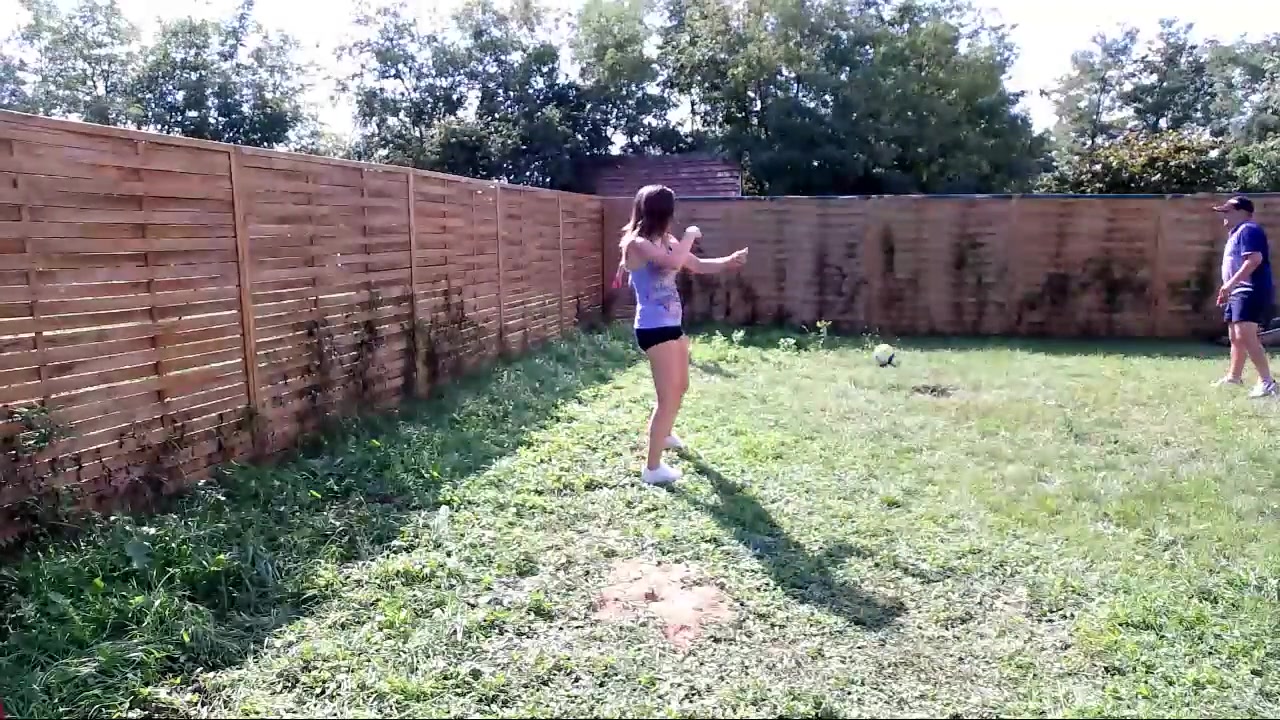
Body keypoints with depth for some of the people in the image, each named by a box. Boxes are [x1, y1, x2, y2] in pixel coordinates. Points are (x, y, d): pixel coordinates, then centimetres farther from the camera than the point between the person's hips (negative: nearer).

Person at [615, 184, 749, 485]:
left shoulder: (665, 240, 12)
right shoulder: (637, 243, -16)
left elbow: (697, 265, 18)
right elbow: (674, 261, -32)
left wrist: (729, 261, 2)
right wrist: (690, 237, -14)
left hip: (672, 324, 10)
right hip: (654, 328, -10)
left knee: (680, 386, 27)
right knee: (668, 396, -9)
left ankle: (665, 433, 52)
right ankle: (652, 468, -1)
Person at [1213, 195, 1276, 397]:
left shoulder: (1248, 229, -12)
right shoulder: (1236, 233, 22)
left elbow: (1254, 259, -25)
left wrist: (1231, 283, -27)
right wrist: (1228, 290, 29)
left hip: (1251, 292, -12)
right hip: (1239, 292, 12)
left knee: (1246, 337, -19)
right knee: (1235, 337, 18)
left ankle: (1267, 382, -17)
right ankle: (1234, 377, 29)